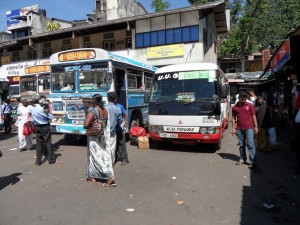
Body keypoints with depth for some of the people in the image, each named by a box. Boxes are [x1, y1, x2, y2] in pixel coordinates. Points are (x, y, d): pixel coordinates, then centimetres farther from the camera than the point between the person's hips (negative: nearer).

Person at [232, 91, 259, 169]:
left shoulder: (249, 105, 2)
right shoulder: (234, 107, 5)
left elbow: (253, 116, 4)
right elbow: (234, 118, 9)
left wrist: (256, 126, -1)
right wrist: (233, 128, 3)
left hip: (249, 128, -2)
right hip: (239, 129, 3)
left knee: (250, 144, -6)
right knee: (241, 145, 13)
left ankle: (253, 161, -5)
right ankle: (242, 159, 24)